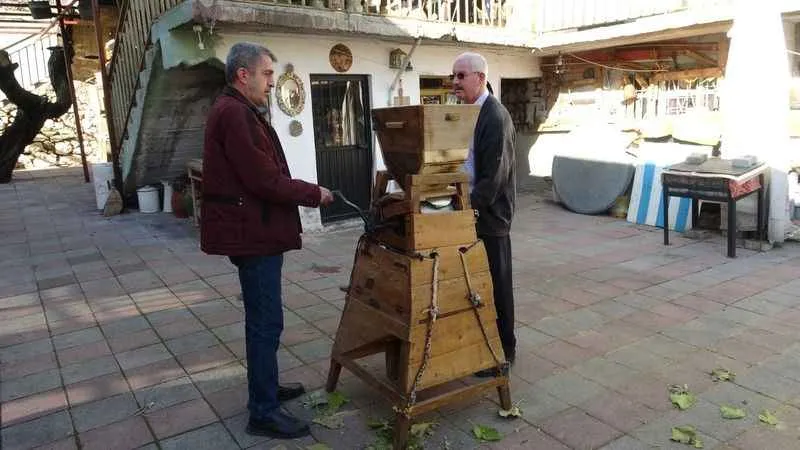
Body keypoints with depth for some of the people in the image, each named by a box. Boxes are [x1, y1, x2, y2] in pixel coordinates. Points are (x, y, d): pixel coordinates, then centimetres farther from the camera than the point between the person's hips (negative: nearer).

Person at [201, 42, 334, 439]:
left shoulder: (238, 111, 17)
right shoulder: (234, 113, -19)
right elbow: (264, 179, -24)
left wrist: (302, 191, 9)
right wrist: (314, 194, -12)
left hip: (254, 230, 11)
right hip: (252, 233, -11)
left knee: (262, 319, 20)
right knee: (266, 322, -3)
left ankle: (266, 388, 34)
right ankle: (263, 413, 9)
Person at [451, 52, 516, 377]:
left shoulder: (495, 117, -16)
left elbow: (494, 176, -21)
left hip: (488, 216, -8)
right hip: (467, 210, 8)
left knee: (496, 285, 5)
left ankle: (503, 352, 20)